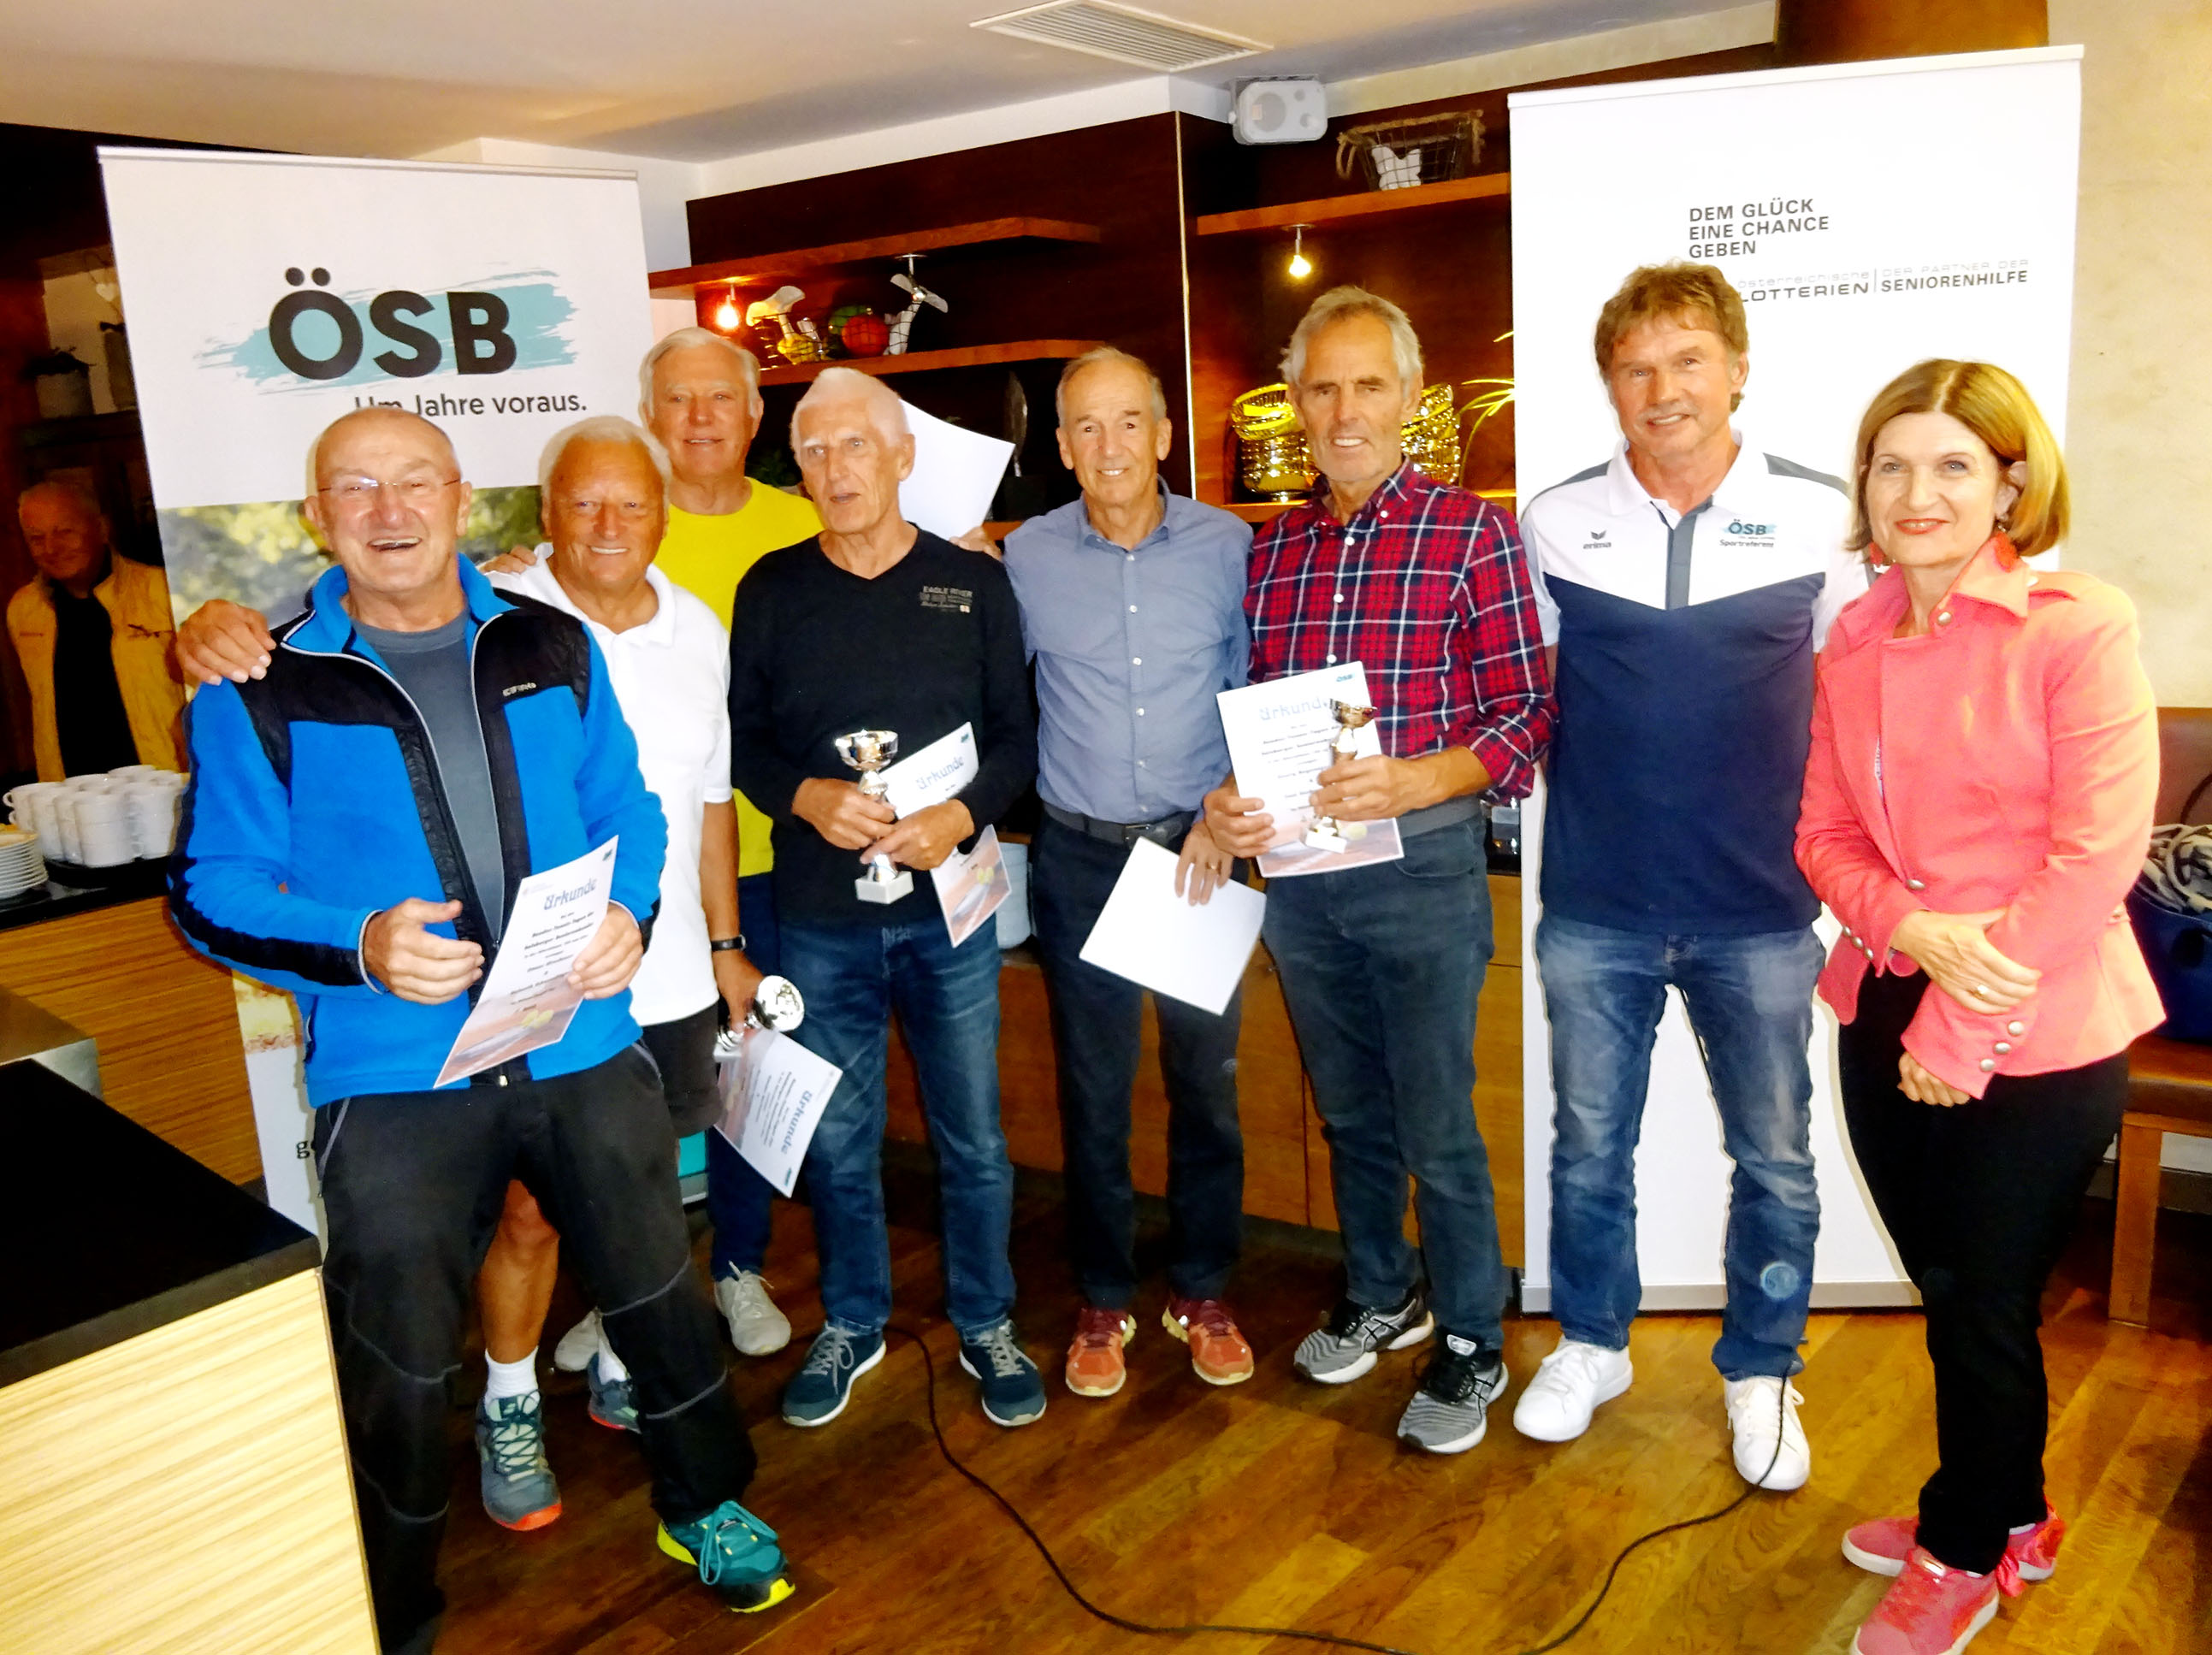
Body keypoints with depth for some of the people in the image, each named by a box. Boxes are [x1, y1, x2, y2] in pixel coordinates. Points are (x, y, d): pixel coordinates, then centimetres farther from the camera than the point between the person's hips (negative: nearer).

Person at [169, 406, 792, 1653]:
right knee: (399, 1361, 9)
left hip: (586, 1047, 3)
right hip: (394, 1077, -3)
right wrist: (358, 948, -20)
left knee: (660, 1292, 17)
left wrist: (630, 914, -9)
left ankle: (706, 1506, 44)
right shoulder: (264, 691, -5)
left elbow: (629, 811, 11)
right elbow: (211, 891, -3)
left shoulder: (553, 648, 4)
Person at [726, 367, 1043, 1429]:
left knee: (973, 1134, 9)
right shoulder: (771, 590, 3)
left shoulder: (972, 584, 1)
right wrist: (806, 796, -15)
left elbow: (1018, 734, 2)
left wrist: (964, 813, -16)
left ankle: (986, 1326, 29)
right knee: (836, 1137, 13)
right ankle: (852, 1324, 34)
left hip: (947, 907, 0)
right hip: (820, 915, 1)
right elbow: (740, 740, 5)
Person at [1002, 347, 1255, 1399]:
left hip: (1199, 850, 0)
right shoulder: (1026, 559, -1)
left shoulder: (1228, 546, -2)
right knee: (1092, 1088, 8)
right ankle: (1103, 1300, 26)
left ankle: (1203, 1292, 28)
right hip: (1079, 857, 0)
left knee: (1207, 1079, 8)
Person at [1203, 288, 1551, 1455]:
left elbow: (1527, 714, -9)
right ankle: (1380, 1297, 40)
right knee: (1349, 1110, 19)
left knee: (1437, 1125, 5)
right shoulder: (1270, 548, 8)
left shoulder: (1473, 534, -7)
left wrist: (1415, 781, -24)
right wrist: (1226, 803, -6)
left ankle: (1471, 1345, 25)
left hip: (1423, 863, -5)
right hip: (1296, 868, 5)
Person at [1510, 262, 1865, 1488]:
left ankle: (1760, 1373, 33)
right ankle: (1591, 1343, 36)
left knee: (1775, 1160, 12)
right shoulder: (1553, 524, -1)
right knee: (1588, 1143, 14)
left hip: (1762, 912, 0)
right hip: (1594, 909, 1)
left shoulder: (1820, 518, -3)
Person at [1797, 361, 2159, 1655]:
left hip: (2036, 1038, -5)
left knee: (1987, 1304, 11)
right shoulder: (1854, 646, 5)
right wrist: (1911, 929, -14)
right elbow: (1826, 836, 6)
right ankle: (2009, 1515, 43)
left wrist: (1966, 1028, -15)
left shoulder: (2081, 628, -13)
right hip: (1886, 1014, 5)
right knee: (1947, 1289, 19)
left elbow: (2096, 855, -16)